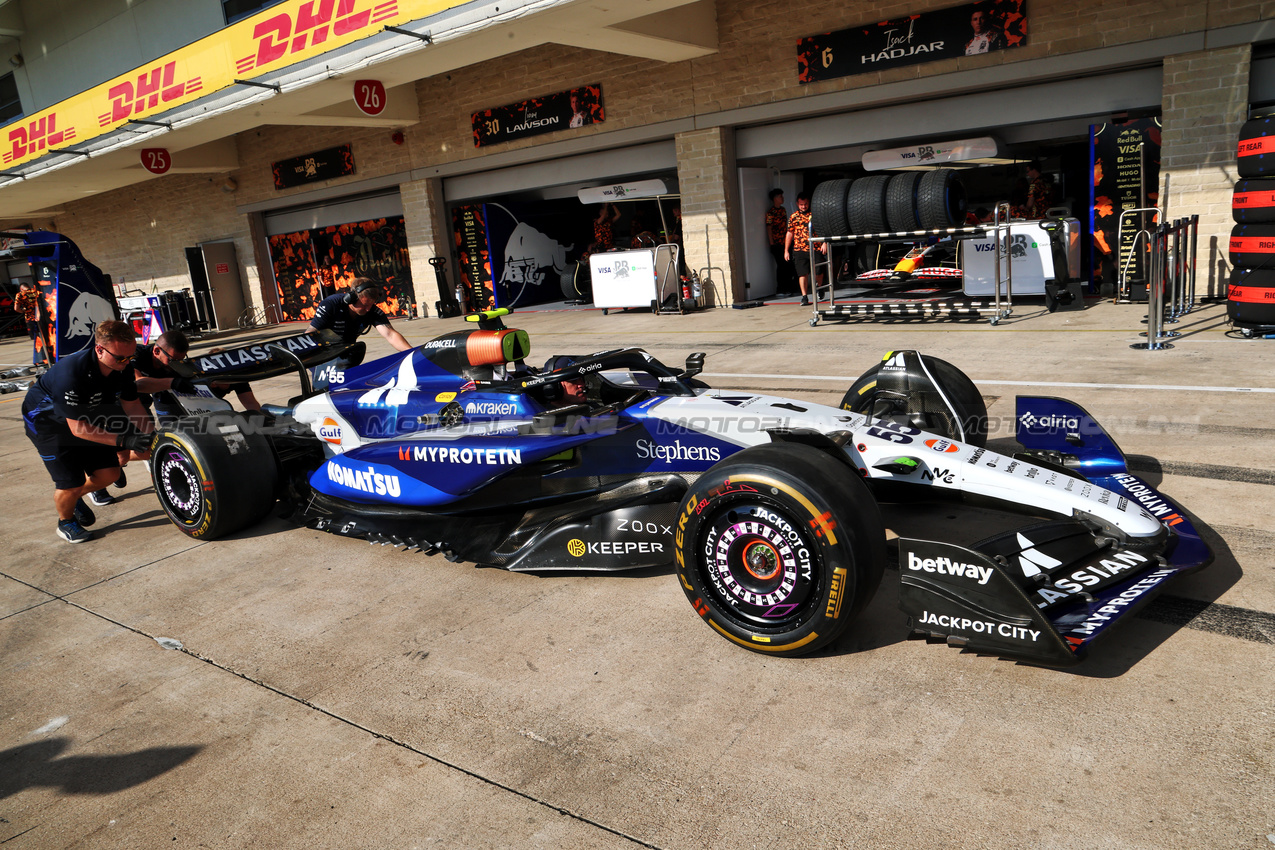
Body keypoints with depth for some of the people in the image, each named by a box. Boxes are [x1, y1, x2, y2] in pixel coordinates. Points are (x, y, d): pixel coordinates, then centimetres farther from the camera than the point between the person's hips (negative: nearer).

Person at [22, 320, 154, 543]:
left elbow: (131, 403, -3)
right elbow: (78, 428, -33)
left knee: (109, 473, 2)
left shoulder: (123, 366, -19)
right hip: (48, 421, -6)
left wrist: (152, 435, -14)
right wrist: (122, 440, -38)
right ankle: (65, 522, 21)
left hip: (87, 416, 6)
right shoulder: (71, 374, -39)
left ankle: (76, 497, 33)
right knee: (70, 483, -10)